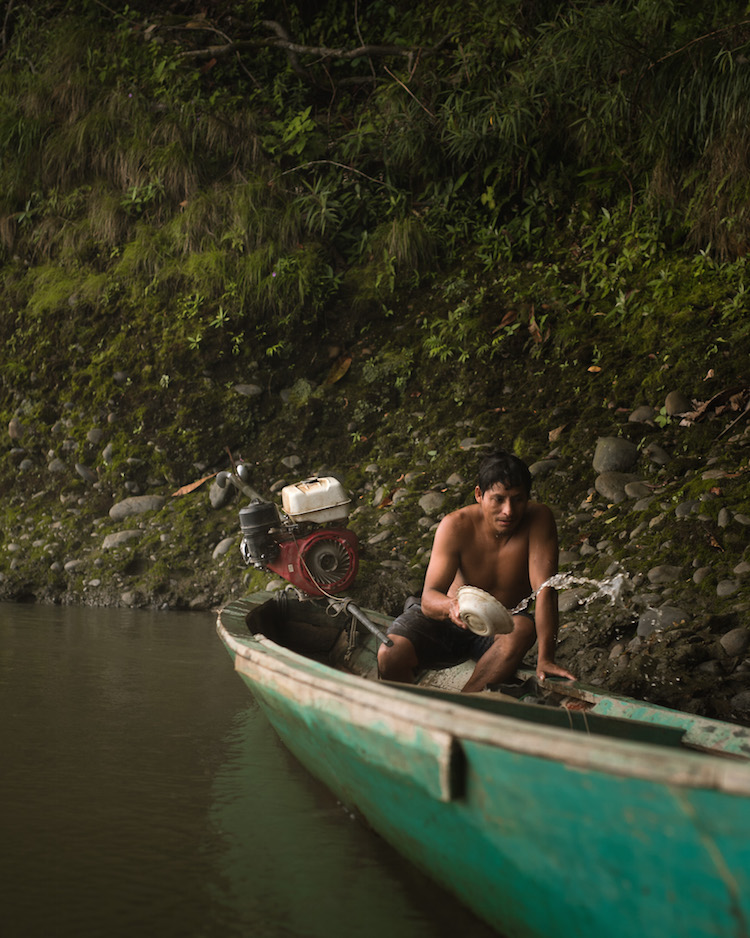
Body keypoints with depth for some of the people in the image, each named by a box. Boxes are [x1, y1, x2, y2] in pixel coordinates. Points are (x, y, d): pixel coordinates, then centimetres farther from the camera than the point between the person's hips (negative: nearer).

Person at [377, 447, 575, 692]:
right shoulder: (455, 526, -20)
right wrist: (451, 607, -49)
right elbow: (429, 598, -24)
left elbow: (545, 589, -25)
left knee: (522, 630, -36)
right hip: (449, 620, 0)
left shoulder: (538, 519, -20)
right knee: (389, 655, -25)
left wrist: (545, 658, -34)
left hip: (501, 625, 0)